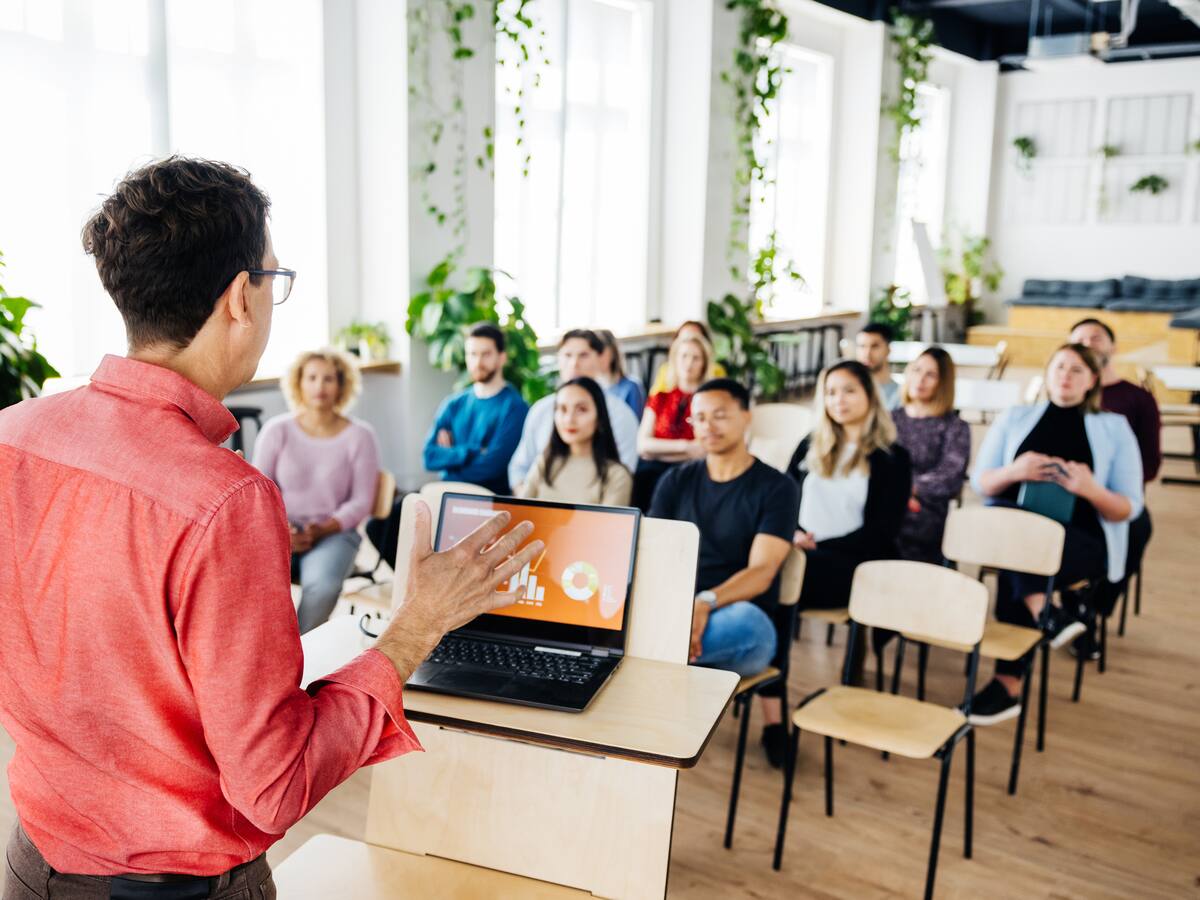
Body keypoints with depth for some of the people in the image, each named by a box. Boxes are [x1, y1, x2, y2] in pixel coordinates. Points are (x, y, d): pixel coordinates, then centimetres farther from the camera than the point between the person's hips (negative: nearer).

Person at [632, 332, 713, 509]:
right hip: (652, 472, 3)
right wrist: (684, 445, -5)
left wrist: (658, 450, -3)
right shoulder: (659, 399, 19)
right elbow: (642, 444, 7)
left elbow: (706, 450, -4)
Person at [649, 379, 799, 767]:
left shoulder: (776, 488, 1)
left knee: (745, 620, -39)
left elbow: (761, 572, -11)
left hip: (740, 621, -3)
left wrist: (706, 602, -31)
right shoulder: (676, 481, 13)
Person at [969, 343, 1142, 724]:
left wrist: (1091, 490, -16)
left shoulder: (1114, 428, 11)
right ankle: (1044, 613, -38)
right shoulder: (1014, 418, 16)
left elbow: (1129, 508, 5)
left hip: (1084, 540, -2)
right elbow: (980, 483, 9)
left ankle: (1007, 685, -32)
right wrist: (1013, 471, -13)